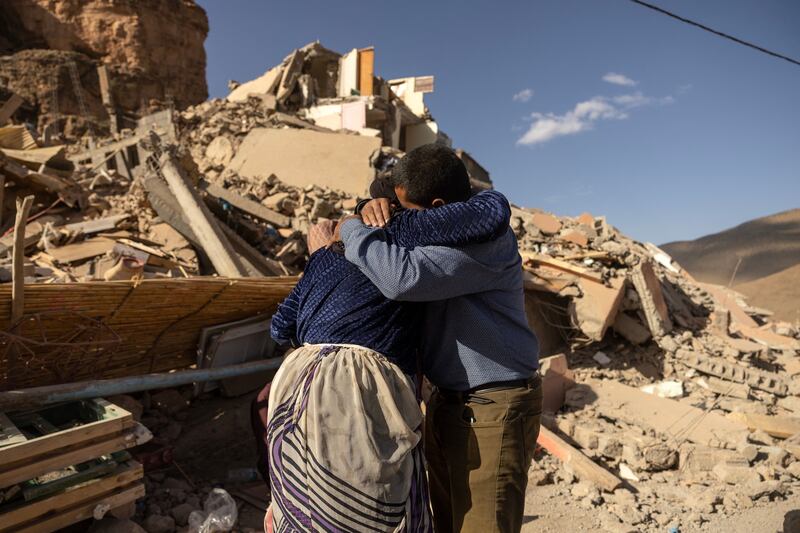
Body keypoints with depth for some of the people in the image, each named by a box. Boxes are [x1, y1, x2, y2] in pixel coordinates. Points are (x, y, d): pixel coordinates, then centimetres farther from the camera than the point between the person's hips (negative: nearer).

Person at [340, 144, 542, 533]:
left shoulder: (486, 237, -22)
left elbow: (403, 277, -35)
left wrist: (349, 231, -18)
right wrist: (376, 214, -1)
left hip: (493, 410, -9)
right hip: (447, 401, 9)